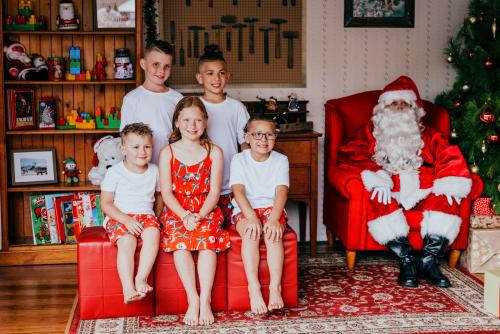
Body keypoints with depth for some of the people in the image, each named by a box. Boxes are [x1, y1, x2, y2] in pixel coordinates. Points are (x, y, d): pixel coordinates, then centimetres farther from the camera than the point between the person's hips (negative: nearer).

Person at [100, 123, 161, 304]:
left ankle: (141, 278, -31)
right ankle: (128, 288, -36)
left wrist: (157, 217, 4)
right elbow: (106, 203, -4)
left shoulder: (154, 171, 10)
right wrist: (126, 220, -17)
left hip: (146, 215, 3)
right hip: (119, 217, -3)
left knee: (153, 233, -31)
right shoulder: (115, 172, -2)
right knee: (127, 241, -32)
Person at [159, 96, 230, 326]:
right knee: (179, 241, -30)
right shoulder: (168, 153, 5)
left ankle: (205, 301, -27)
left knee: (207, 239, -30)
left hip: (206, 210, 0)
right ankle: (193, 300, -27)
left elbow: (214, 191, -1)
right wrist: (185, 216, -17)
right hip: (177, 211, 0)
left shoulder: (214, 152, 5)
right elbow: (166, 192, -2)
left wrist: (199, 216, -17)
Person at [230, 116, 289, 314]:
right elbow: (238, 190, -12)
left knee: (273, 233, -31)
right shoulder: (239, 160, 0)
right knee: (250, 232, -32)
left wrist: (273, 219, -27)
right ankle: (254, 289, -34)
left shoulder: (280, 160, 1)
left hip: (272, 208, 1)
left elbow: (281, 192, -10)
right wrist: (252, 217, -27)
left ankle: (275, 287, -31)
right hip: (245, 210, 0)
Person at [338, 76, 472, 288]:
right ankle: (406, 261, -31)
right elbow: (350, 154, -1)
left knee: (446, 201, -27)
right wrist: (377, 179, -18)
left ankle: (429, 261, -27)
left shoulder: (428, 136, 25)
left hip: (423, 193, 2)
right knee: (380, 203, -34)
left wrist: (447, 184, -12)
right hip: (390, 193, -2)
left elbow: (449, 157, 10)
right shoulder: (370, 133, 19)